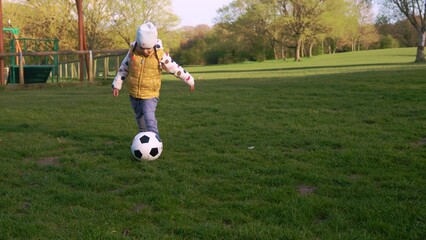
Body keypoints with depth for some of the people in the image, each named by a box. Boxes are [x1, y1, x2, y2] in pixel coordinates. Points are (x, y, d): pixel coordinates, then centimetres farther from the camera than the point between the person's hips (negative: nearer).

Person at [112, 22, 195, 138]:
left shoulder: (160, 55, -15)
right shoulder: (133, 51, -8)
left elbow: (175, 69, -6)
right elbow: (124, 68, 6)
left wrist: (190, 81, 2)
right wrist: (117, 84, 9)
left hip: (150, 95, -4)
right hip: (134, 94, 4)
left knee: (149, 119, -22)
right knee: (140, 120, 18)